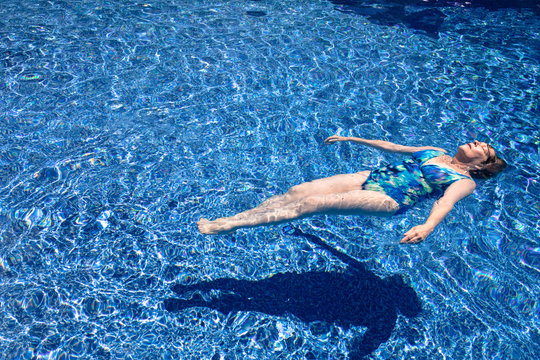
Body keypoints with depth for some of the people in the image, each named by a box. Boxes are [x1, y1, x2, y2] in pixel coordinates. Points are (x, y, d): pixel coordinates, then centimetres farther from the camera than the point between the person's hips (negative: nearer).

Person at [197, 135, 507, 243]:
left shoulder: (465, 182, 5)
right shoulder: (437, 152, 25)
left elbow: (445, 203, -17)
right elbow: (392, 146, 27)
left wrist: (427, 227, -40)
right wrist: (352, 139, 29)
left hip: (389, 200, -7)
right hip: (370, 178, 7)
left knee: (310, 204, -22)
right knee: (297, 191, -10)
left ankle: (225, 225, -20)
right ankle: (231, 218, -10)